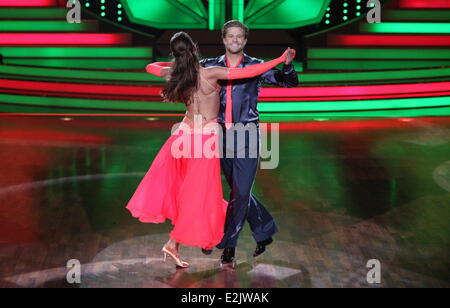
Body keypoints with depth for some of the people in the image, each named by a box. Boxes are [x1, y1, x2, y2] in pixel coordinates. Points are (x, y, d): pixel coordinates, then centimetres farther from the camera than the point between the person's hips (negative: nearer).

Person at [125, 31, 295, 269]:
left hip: (185, 132, 5)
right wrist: (281, 60, -20)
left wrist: (175, 64, 25)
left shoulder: (174, 74, -6)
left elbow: (150, 67, 16)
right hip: (207, 136, -5)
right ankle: (173, 243, 7)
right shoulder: (210, 74, -21)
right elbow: (248, 72, -26)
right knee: (198, 191, 4)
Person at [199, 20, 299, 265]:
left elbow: (289, 83, -1)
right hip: (222, 136, 3)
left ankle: (227, 243, 7)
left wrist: (288, 65, -21)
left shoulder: (256, 66, 1)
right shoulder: (211, 66, 7)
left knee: (241, 191, -4)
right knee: (238, 190, 12)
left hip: (247, 135, -3)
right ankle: (265, 230, 30)